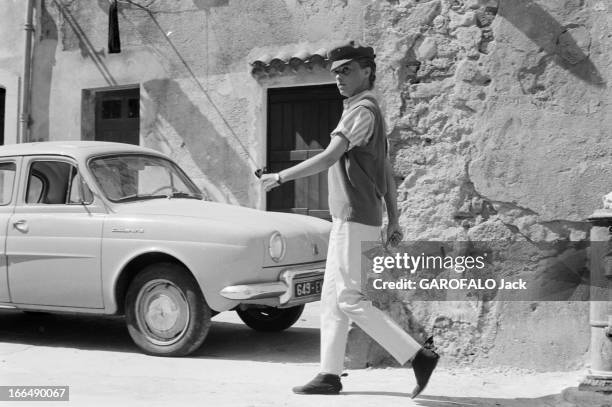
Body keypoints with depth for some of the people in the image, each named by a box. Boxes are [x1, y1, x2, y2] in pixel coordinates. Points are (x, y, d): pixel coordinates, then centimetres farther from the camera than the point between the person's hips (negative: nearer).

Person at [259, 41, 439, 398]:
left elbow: (329, 158, -22)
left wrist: (280, 177, -16)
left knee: (350, 299, -11)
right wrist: (395, 219, 21)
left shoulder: (363, 111, -13)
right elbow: (387, 172, 20)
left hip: (356, 220, -10)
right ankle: (330, 375, 14)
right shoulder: (367, 111, 19)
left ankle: (418, 356, -8)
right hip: (348, 218, 10)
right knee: (332, 297, 10)